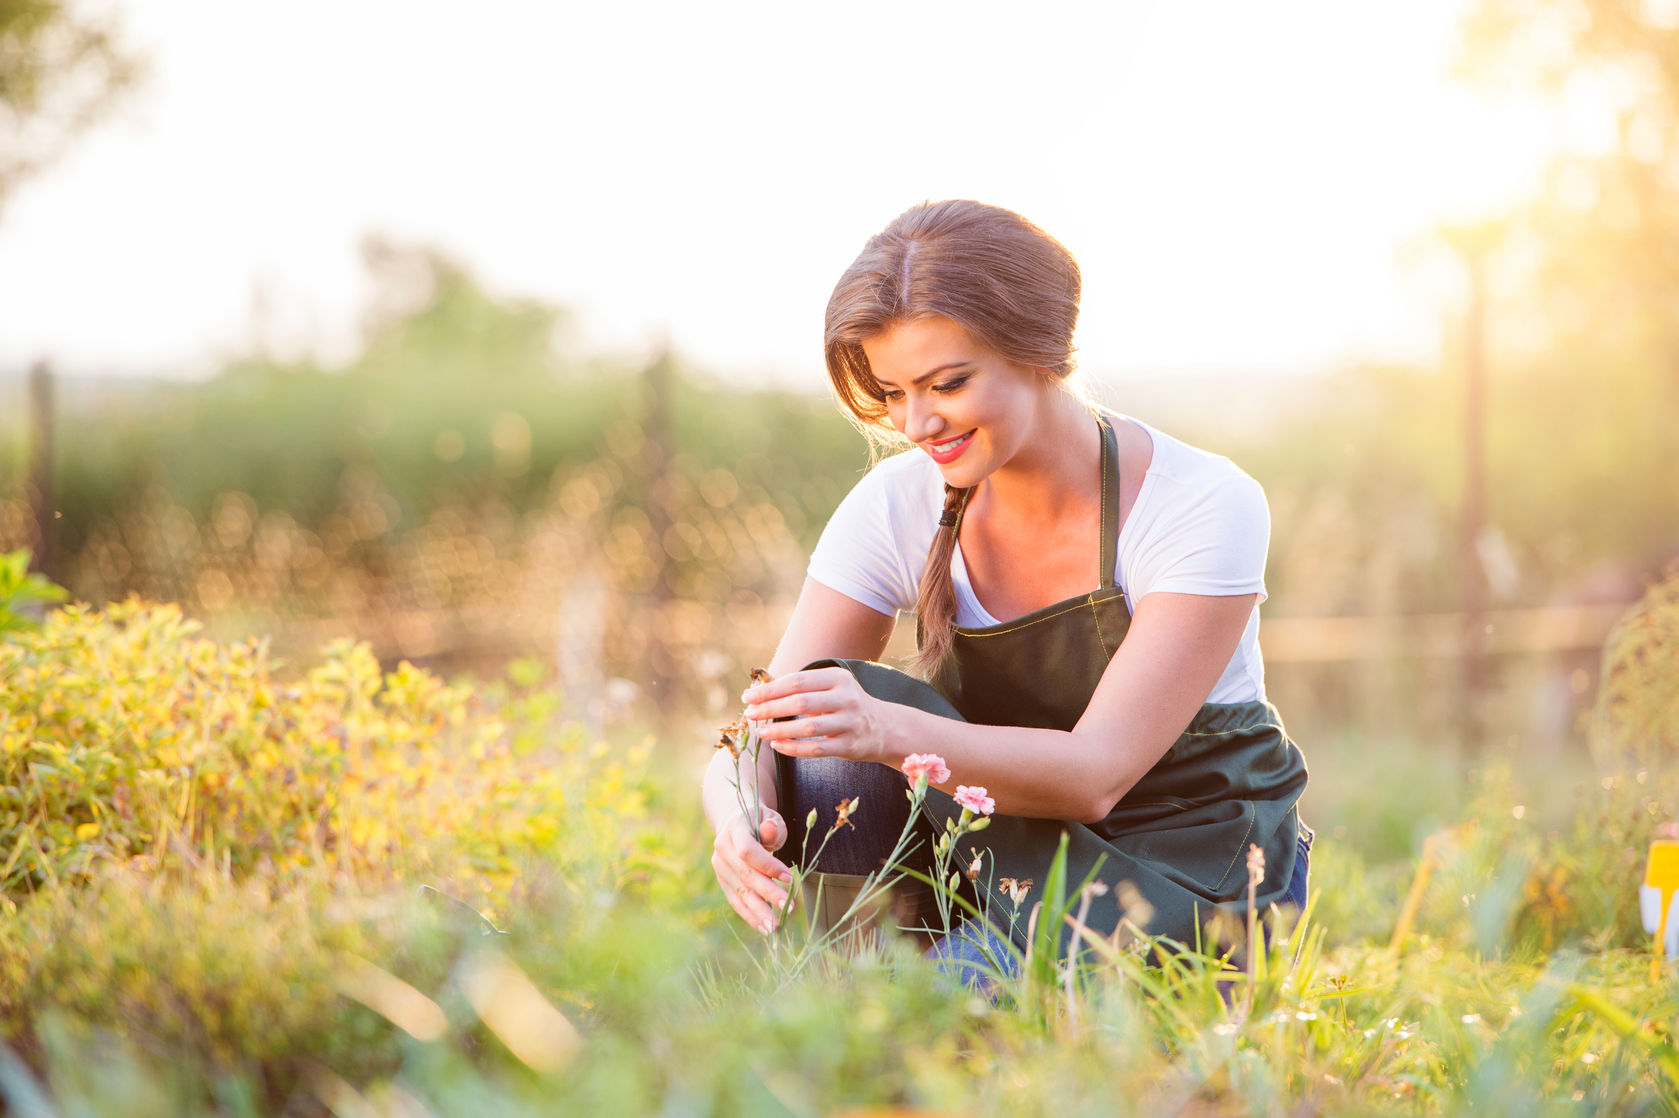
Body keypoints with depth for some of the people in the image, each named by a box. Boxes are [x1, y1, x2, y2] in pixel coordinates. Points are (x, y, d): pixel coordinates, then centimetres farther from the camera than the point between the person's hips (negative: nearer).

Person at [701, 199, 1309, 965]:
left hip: (1193, 882, -4)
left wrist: (890, 731, -46)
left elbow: (1095, 774, -29)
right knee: (826, 735, -24)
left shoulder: (1207, 507, -20)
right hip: (1010, 847, 4)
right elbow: (761, 733, -13)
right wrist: (737, 816, -39)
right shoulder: (896, 507, -8)